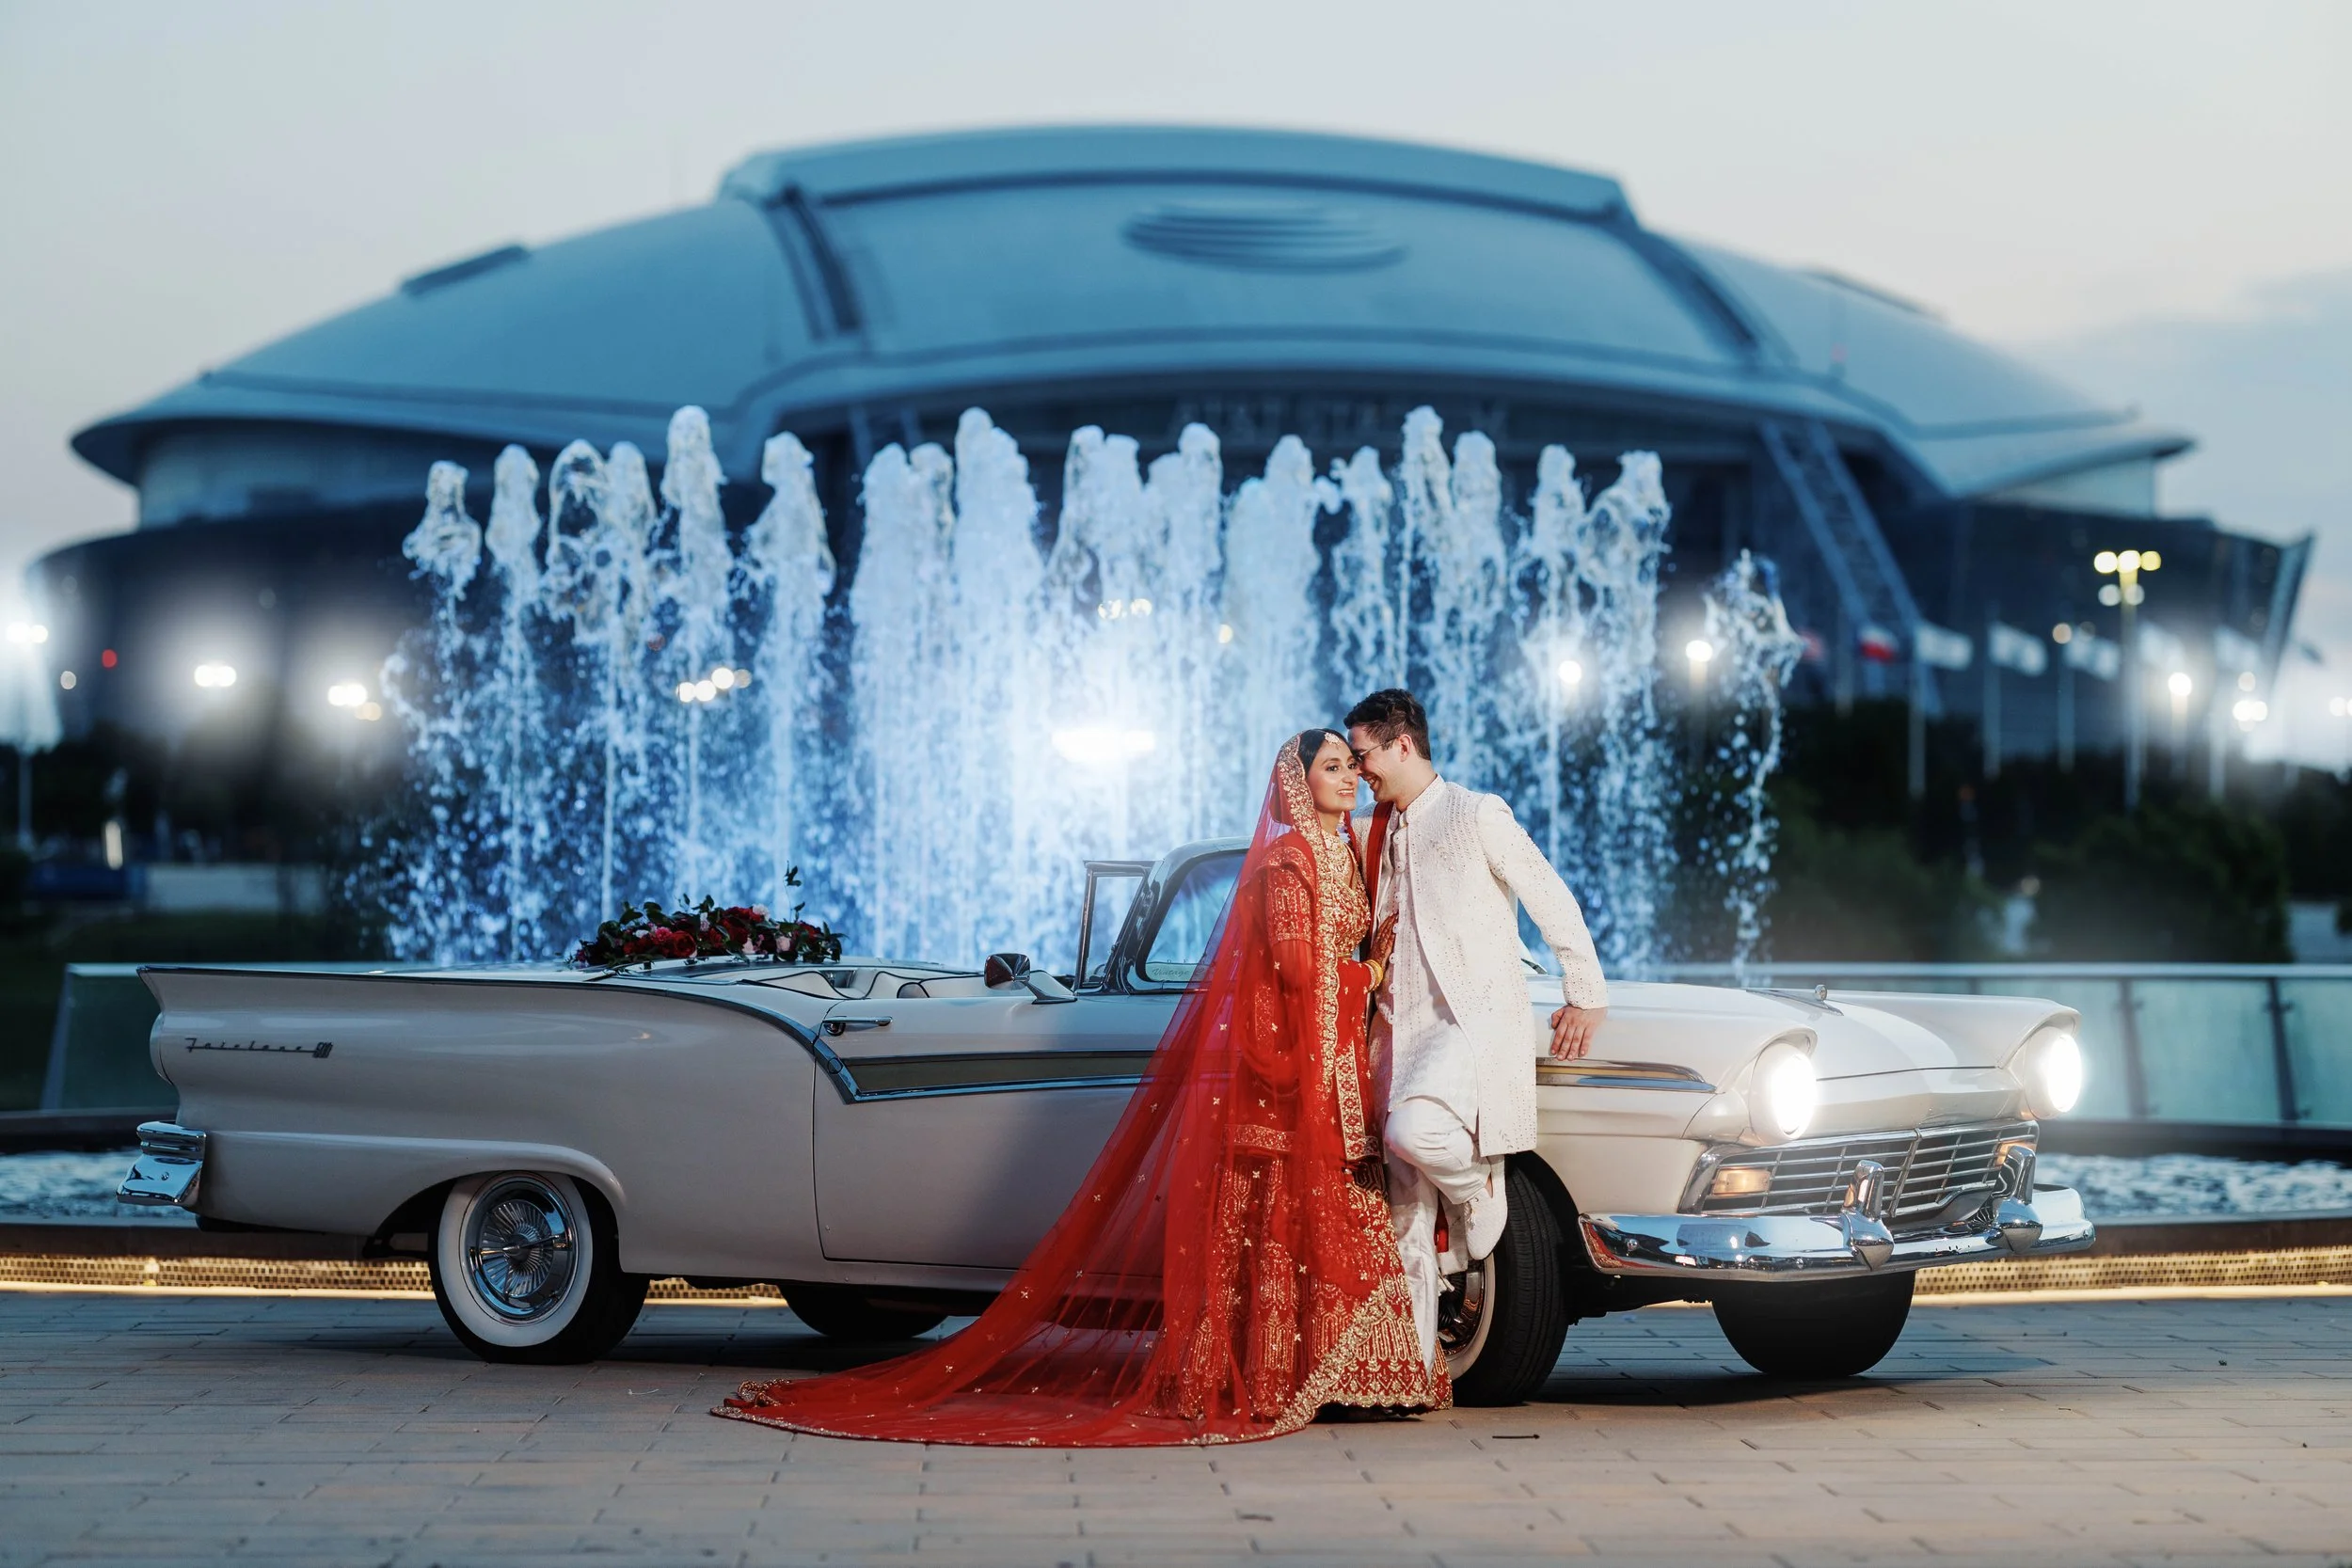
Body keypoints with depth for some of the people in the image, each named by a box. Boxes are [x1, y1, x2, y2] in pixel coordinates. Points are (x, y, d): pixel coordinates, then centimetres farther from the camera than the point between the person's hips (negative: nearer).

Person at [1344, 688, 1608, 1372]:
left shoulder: (1478, 816, -4)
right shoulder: (1379, 834, 17)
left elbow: (1552, 900, -2)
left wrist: (1586, 996, -2)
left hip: (1478, 1017, -6)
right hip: (1404, 1027, 7)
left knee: (1414, 1130, -33)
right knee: (1408, 1216, 2)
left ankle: (1480, 1188, 0)